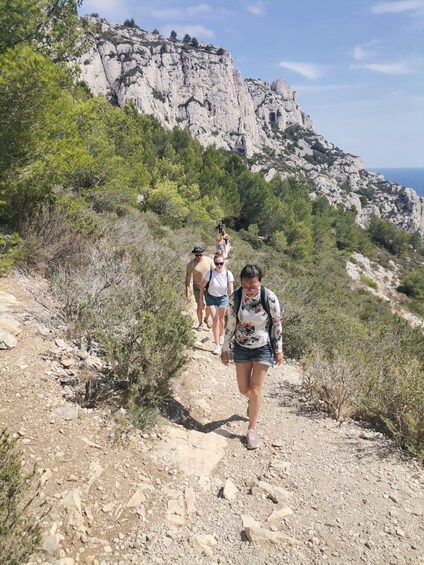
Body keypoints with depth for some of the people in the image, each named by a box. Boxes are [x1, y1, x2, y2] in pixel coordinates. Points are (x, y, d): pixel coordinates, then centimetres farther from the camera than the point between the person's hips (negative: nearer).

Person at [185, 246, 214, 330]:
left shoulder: (209, 260, -9)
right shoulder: (191, 264, -14)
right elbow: (188, 277, -9)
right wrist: (187, 290, -11)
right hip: (198, 287, -2)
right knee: (200, 306, 0)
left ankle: (207, 319, 35)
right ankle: (200, 324, 20)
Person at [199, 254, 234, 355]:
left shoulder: (228, 274, -19)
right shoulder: (210, 273, -22)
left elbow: (231, 290, -15)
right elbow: (202, 287, -10)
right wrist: (201, 300, -9)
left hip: (223, 298, 2)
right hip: (211, 297, -1)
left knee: (221, 318, 16)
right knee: (215, 320, -9)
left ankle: (221, 335, 46)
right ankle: (217, 345, -3)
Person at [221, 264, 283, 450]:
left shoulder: (270, 298, -20)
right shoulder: (235, 297, -15)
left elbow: (277, 324, -8)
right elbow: (230, 324, -4)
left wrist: (278, 350, -2)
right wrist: (225, 349, 1)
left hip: (263, 348, -2)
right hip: (241, 348, 2)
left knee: (255, 389, -1)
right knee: (243, 389, 11)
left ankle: (251, 430, 16)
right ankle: (253, 401, 49)